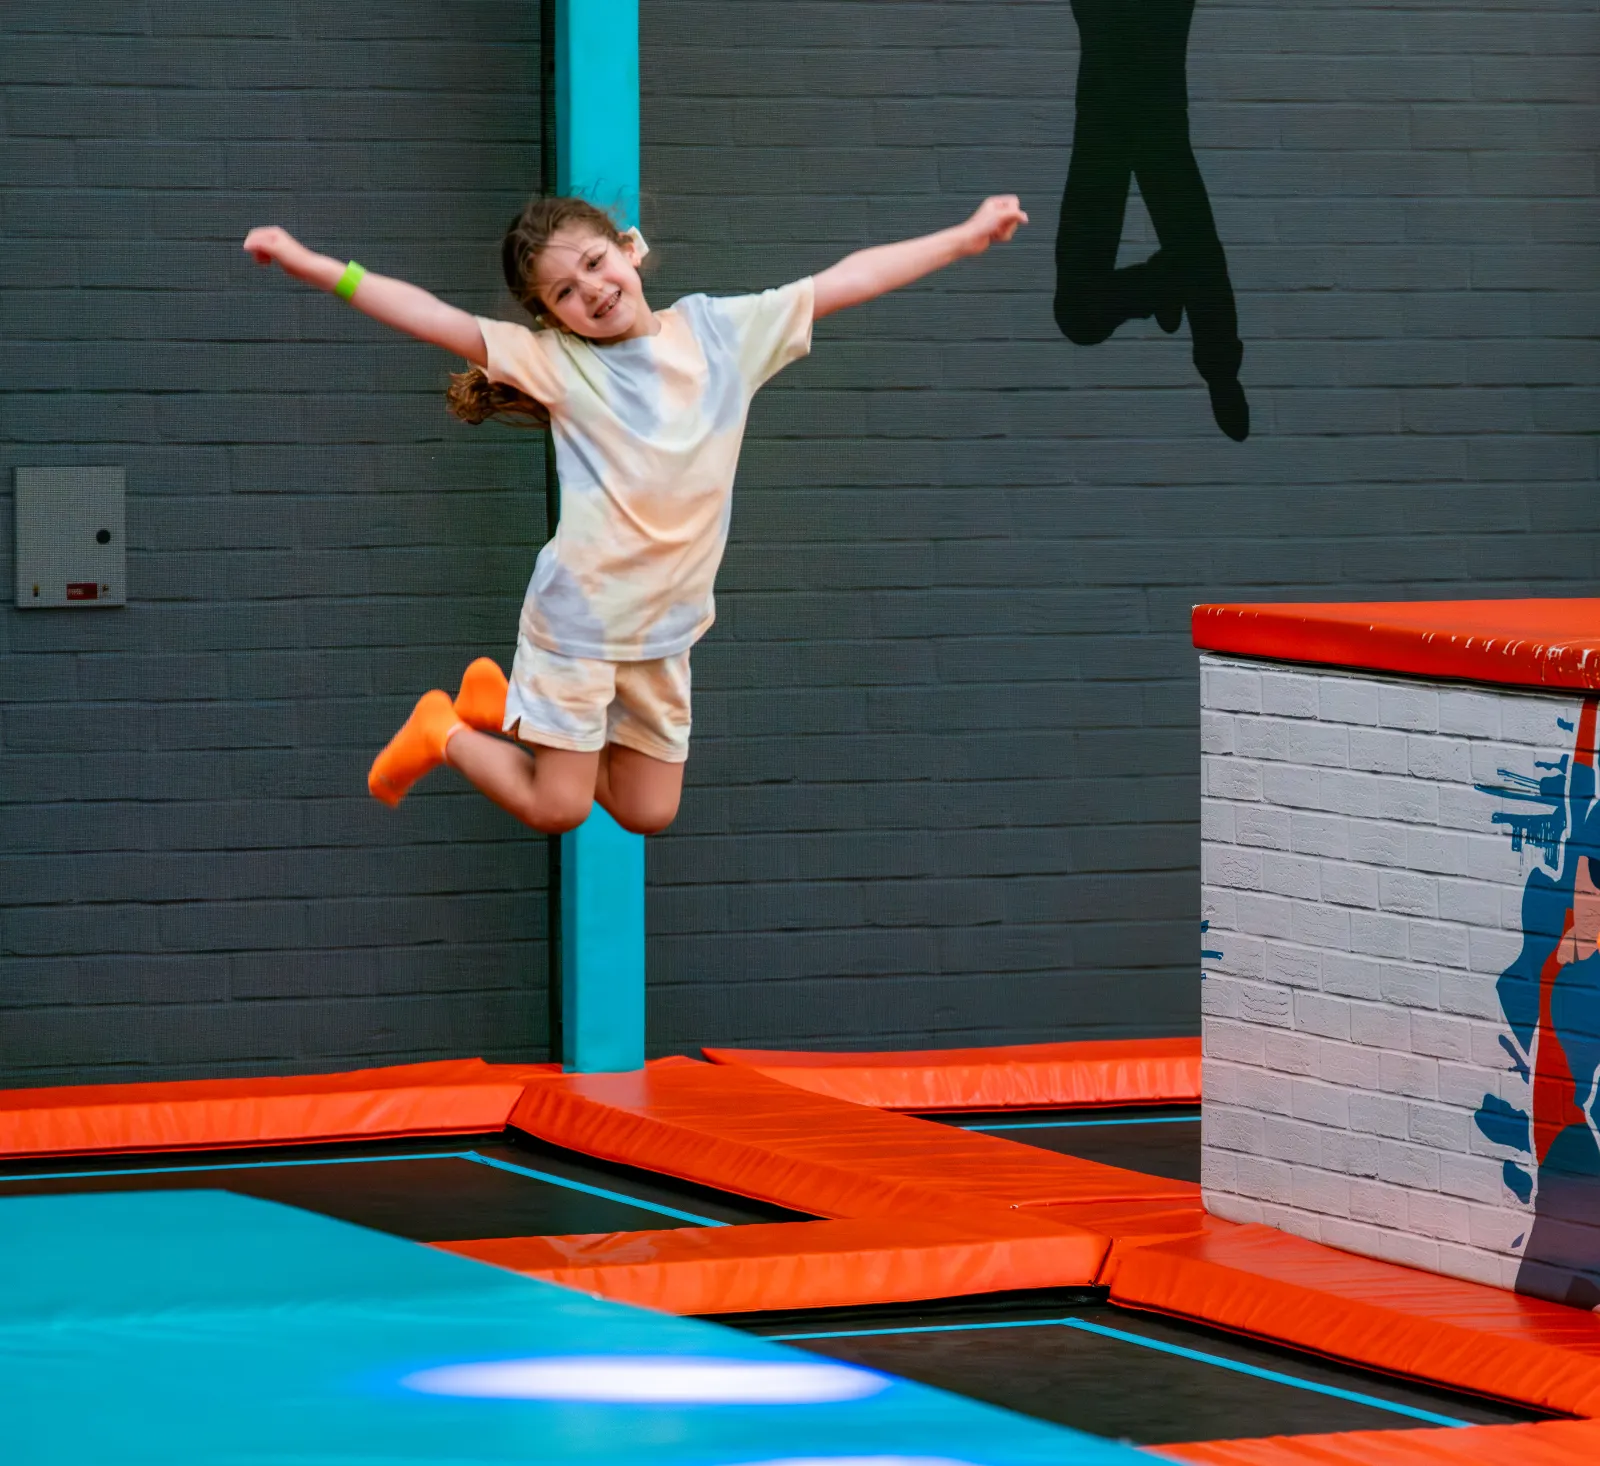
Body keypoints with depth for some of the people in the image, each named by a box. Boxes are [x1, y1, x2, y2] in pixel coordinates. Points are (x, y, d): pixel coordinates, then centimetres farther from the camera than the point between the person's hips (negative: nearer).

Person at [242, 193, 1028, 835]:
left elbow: (848, 279, 3)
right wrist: (315, 268, -27)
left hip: (665, 631, 4)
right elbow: (436, 319, -18)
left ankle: (506, 708, 31)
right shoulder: (556, 359, -9)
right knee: (556, 808, -2)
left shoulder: (722, 331, 0)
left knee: (648, 813, 11)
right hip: (579, 615, -4)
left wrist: (965, 237, 4)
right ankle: (444, 735, 27)